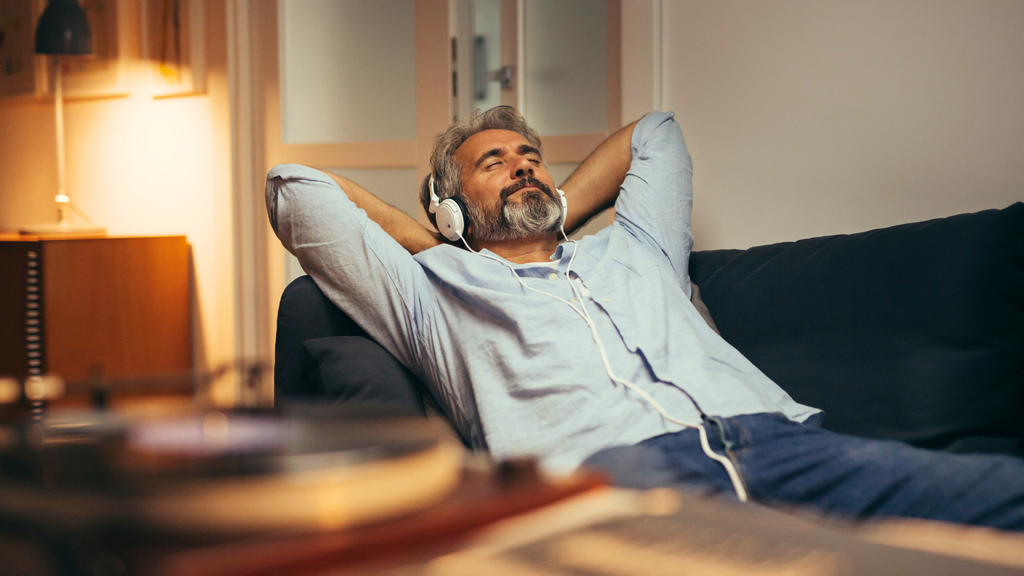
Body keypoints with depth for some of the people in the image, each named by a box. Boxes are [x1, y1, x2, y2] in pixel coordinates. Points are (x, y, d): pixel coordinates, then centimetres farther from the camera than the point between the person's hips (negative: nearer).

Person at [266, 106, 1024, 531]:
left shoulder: (632, 252, 38)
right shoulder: (437, 289, 26)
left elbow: (654, 131, 56)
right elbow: (295, 187, 26)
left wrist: (560, 212, 47)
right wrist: (425, 241, 32)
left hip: (776, 440, 5)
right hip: (604, 465, -4)